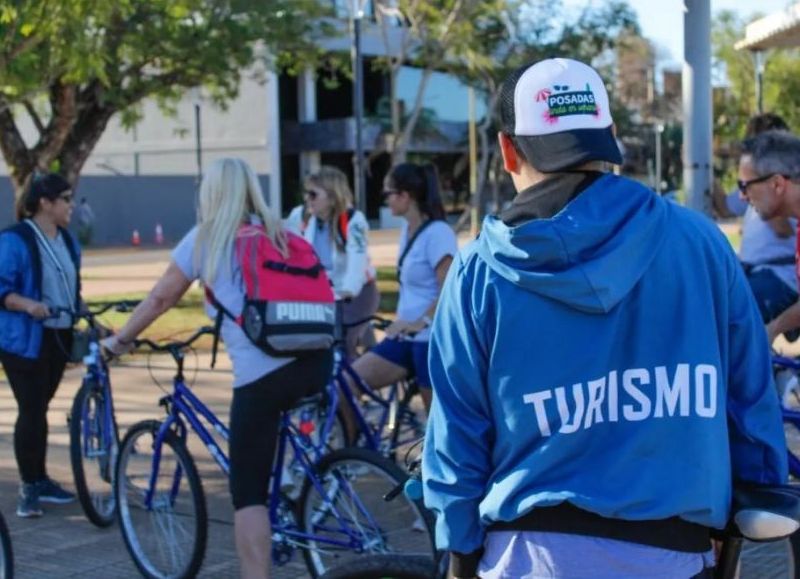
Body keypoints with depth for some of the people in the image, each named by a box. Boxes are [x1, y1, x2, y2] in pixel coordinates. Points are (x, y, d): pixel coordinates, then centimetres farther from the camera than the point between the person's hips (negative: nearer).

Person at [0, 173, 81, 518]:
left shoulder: (67, 241, 11)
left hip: (59, 337, 7)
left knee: (39, 409, 14)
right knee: (31, 411, -6)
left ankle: (39, 480, 22)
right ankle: (29, 488, 3)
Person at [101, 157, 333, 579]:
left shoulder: (204, 238, 10)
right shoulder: (279, 232, 21)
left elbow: (161, 298, 15)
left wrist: (120, 339, 30)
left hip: (260, 374, -4)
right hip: (317, 362, 4)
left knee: (248, 492, 3)